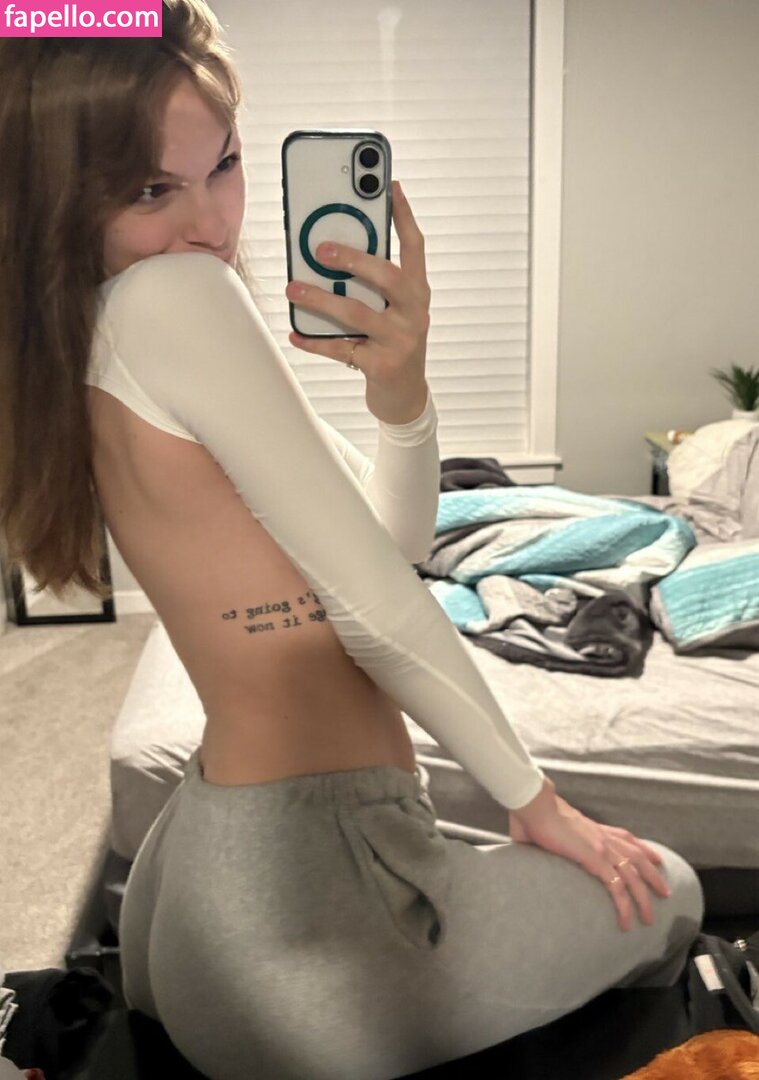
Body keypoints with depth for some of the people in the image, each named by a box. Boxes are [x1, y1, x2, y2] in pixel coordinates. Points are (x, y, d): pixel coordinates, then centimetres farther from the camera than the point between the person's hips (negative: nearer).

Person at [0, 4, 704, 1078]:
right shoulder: (174, 297, -20)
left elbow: (400, 535, 5)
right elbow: (376, 607, -20)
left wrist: (399, 387, -14)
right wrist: (540, 802, -7)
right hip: (300, 885, -9)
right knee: (665, 895, 14)